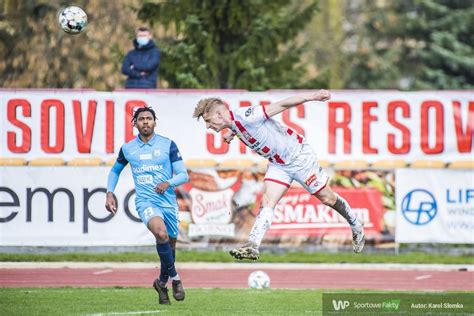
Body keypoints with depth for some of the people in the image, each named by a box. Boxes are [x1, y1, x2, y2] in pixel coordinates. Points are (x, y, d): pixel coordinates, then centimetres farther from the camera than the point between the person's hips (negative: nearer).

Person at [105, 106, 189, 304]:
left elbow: (184, 175, 1)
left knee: (170, 244, 8)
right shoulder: (127, 149, 7)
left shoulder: (168, 145, 2)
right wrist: (110, 193, 11)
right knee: (161, 233, -30)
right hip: (145, 201, -2)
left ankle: (162, 282, 33)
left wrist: (168, 183, -19)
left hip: (168, 201, 2)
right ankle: (174, 277, -15)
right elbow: (115, 171, 25)